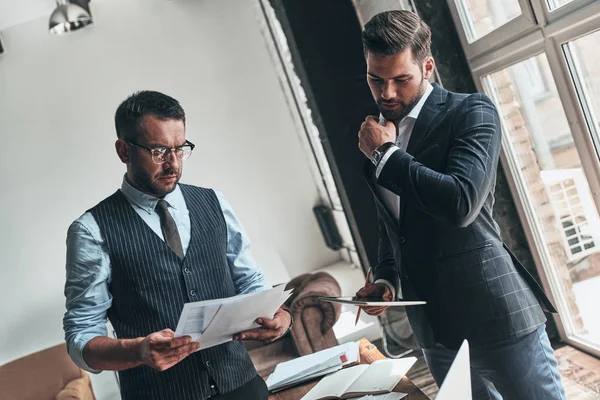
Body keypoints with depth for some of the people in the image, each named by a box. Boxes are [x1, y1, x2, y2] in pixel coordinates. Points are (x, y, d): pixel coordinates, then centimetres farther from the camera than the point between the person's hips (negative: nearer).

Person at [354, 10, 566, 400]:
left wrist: (386, 154, -14)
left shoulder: (472, 112, -8)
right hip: (435, 326, 6)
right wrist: (386, 278, 5)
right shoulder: (378, 135, 11)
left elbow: (461, 203, -24)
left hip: (494, 313, -6)